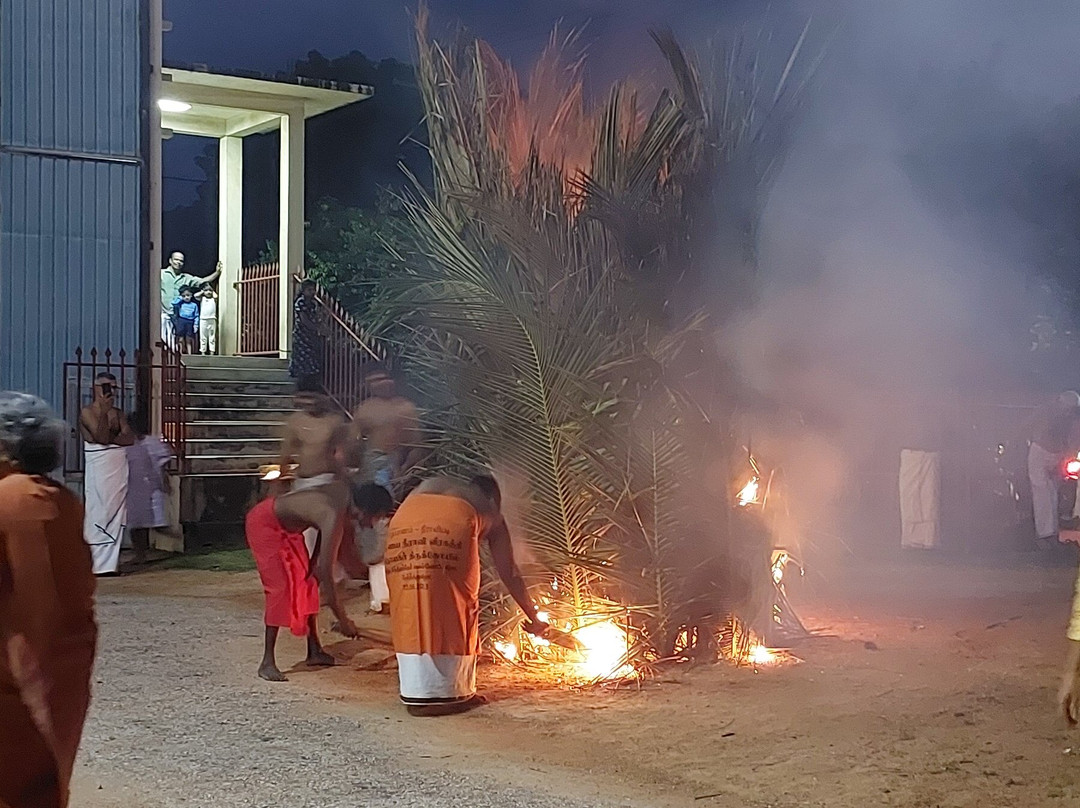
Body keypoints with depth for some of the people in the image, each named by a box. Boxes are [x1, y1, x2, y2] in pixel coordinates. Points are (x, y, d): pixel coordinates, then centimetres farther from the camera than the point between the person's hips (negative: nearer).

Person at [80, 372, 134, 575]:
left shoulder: (117, 413, 15)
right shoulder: (87, 413, -3)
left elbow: (129, 438, 2)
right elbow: (102, 437, -15)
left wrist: (111, 439, -13)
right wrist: (104, 412, -21)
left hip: (119, 468, 6)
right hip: (98, 468, -6)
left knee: (116, 516, 5)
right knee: (97, 515, -7)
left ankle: (110, 563, 9)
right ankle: (96, 564, -5)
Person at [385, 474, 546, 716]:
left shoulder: (429, 485, 43)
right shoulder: (490, 512, 35)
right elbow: (509, 573, 38)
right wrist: (533, 618, 49)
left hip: (404, 522, 3)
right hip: (452, 524, -3)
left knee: (411, 613, 14)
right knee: (455, 610, 13)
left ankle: (417, 694, 18)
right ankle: (451, 693, 17)